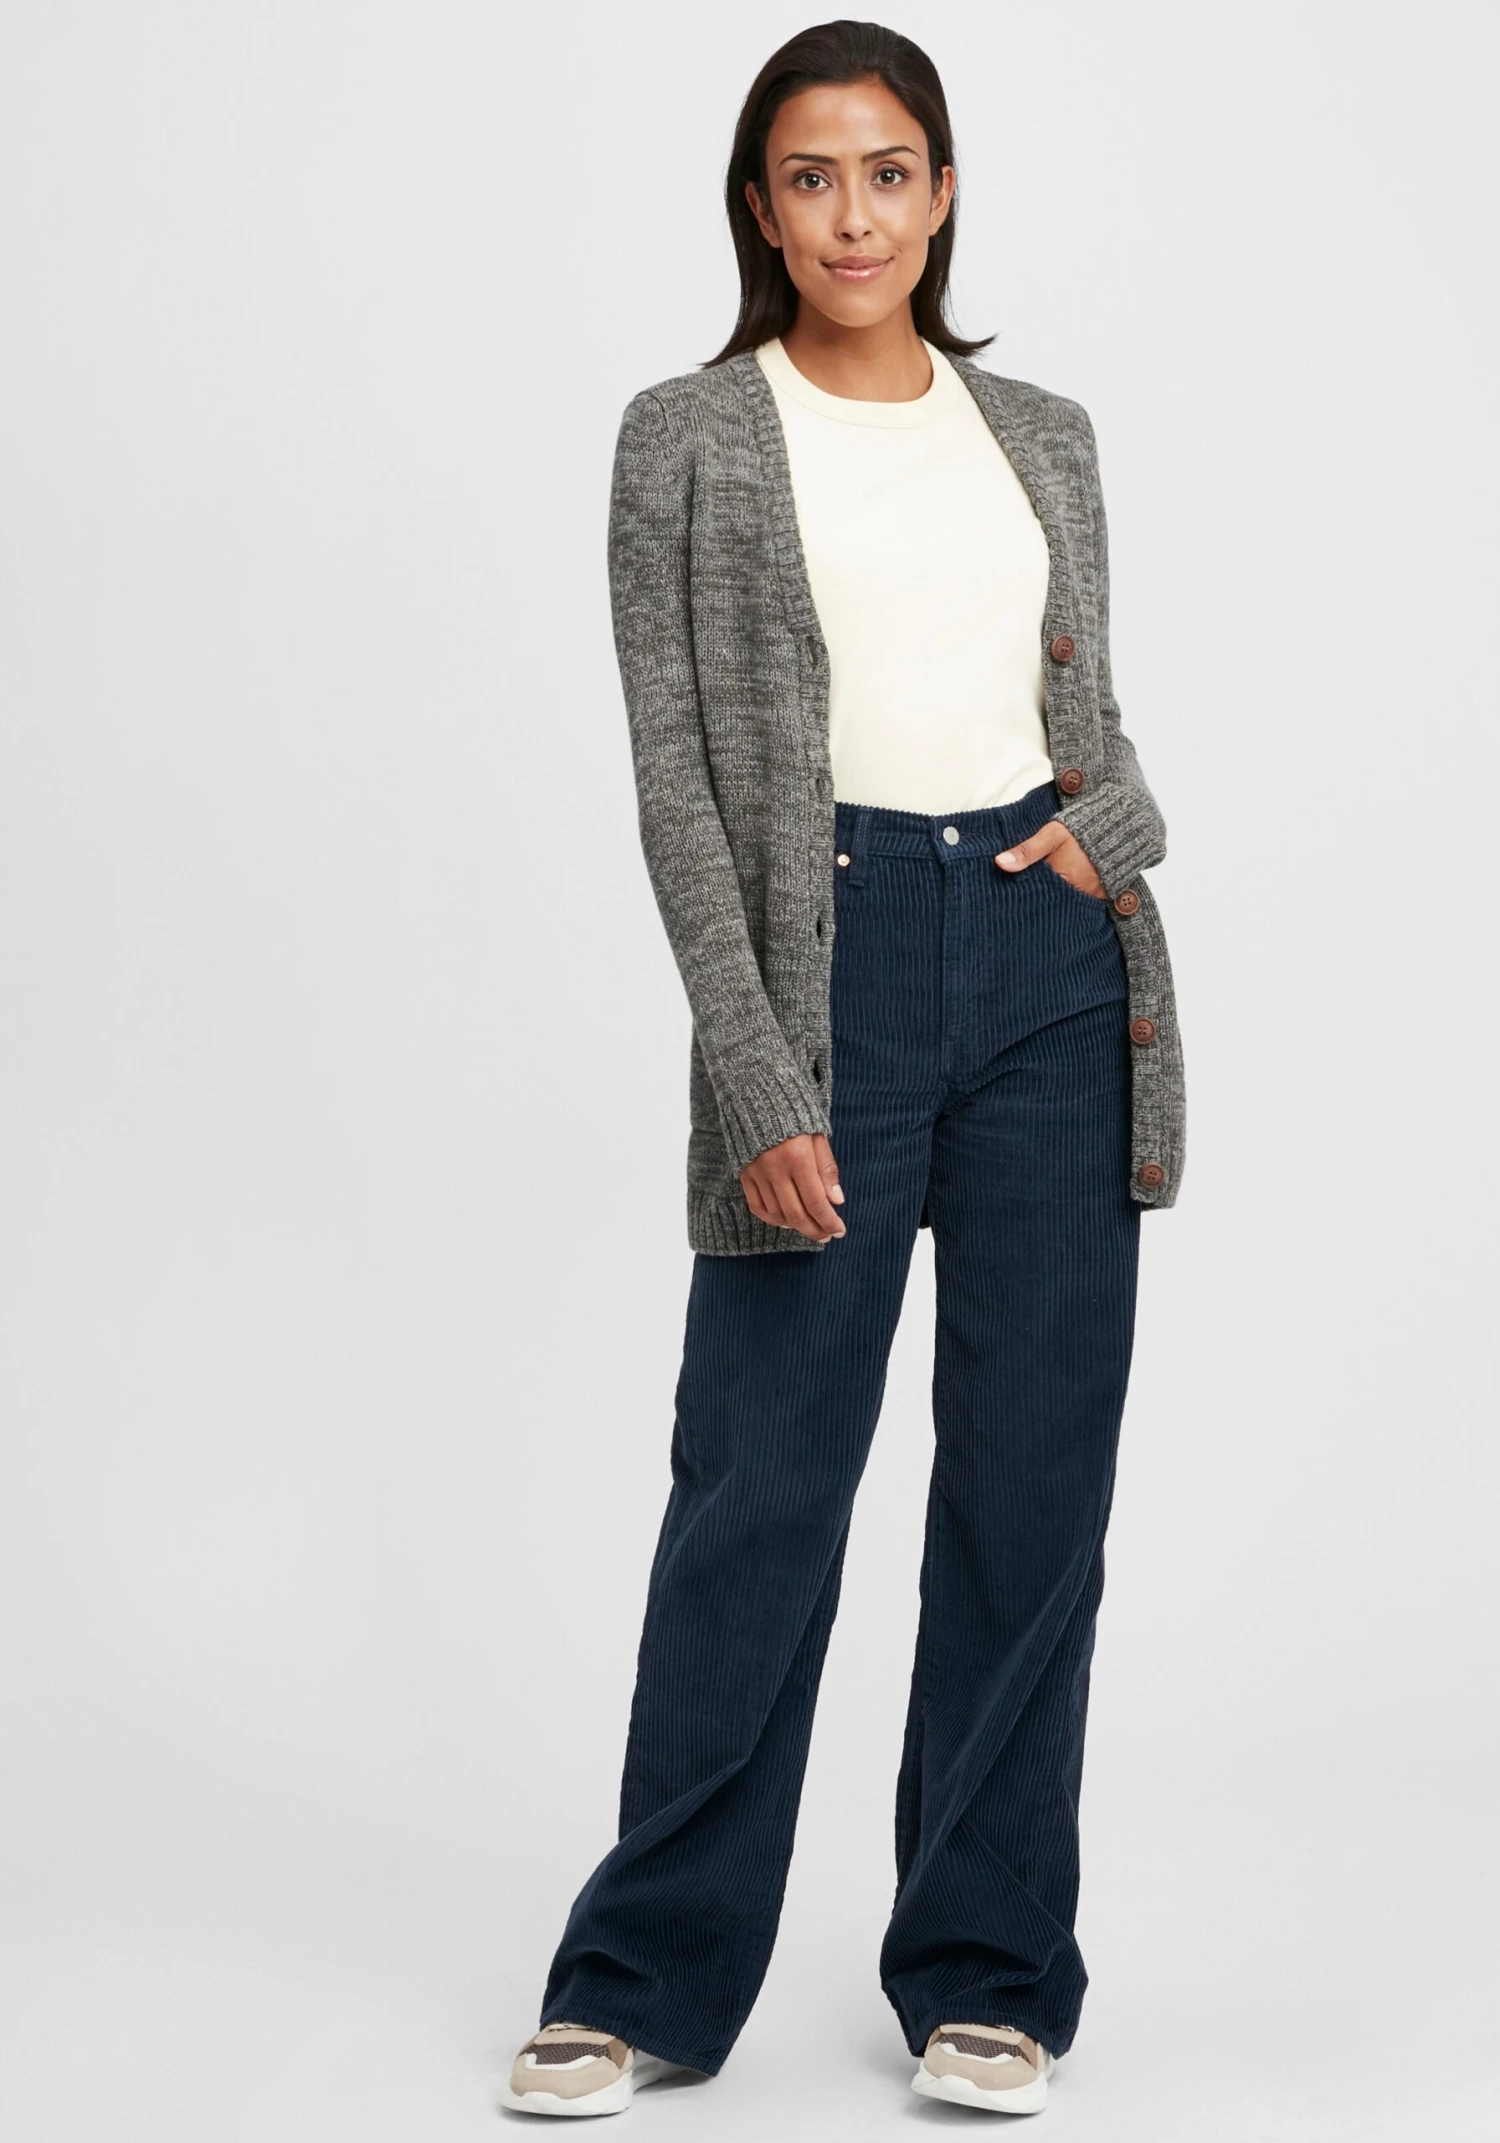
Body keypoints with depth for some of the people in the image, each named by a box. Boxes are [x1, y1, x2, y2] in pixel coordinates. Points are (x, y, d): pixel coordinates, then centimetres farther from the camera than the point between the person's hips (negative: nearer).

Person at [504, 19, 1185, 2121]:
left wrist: (1114, 825, -7)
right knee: (758, 1489, 0)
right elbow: (677, 774, -5)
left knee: (1032, 1482, 6)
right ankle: (648, 1978, 15)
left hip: (1054, 961, 4)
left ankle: (990, 1970, 19)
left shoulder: (1043, 434, 13)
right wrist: (762, 1080, -13)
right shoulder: (687, 440, 2)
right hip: (830, 956, -3)